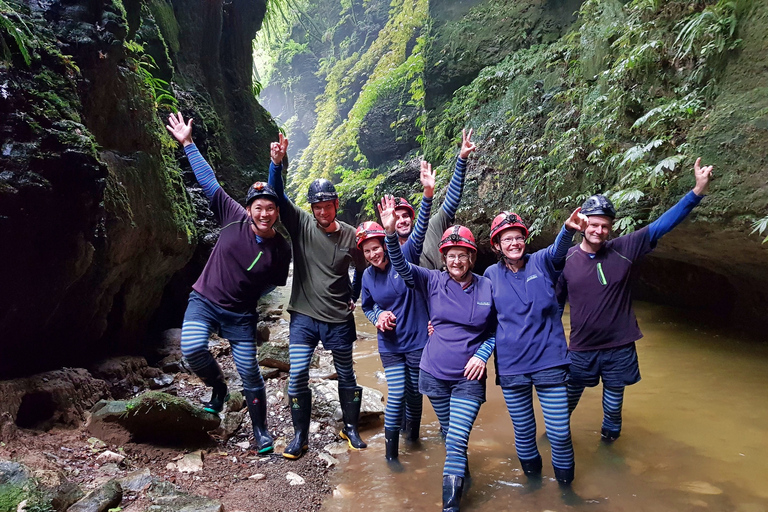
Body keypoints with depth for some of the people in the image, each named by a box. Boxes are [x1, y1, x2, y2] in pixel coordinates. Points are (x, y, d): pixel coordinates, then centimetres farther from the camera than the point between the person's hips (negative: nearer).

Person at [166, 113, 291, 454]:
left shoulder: (281, 249, -11)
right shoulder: (235, 219, -10)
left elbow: (273, 284, 6)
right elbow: (209, 182, -7)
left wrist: (247, 295, 2)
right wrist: (188, 143, -6)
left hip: (240, 316, 0)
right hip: (204, 301, 1)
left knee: (250, 375, 2)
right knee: (192, 349, -24)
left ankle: (260, 430, 25)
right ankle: (218, 388, 9)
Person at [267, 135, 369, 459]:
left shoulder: (350, 236, -3)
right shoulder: (301, 225, -5)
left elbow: (362, 270, 14)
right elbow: (278, 195, -17)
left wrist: (354, 299, 10)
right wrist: (276, 163, -31)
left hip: (339, 319, 1)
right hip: (304, 316, -1)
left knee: (347, 376, 13)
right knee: (296, 377, -4)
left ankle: (350, 428, 35)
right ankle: (300, 436, 16)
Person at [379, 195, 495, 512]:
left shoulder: (487, 288, -5)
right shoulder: (434, 282, -4)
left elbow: (496, 330, 5)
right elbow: (402, 267, -17)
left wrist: (482, 355, -12)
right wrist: (390, 233, -32)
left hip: (469, 378, -2)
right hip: (434, 373, 2)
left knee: (457, 440, -8)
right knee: (449, 434, 18)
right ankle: (461, 472, 44)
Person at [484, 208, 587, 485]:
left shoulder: (540, 262, -2)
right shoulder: (491, 274, 3)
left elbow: (557, 251, -25)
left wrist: (568, 229, -46)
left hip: (549, 361, -1)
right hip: (511, 366, 2)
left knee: (560, 432, 2)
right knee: (523, 432, 13)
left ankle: (565, 484, 27)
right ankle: (533, 479, 38)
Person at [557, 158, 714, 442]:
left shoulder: (623, 250, -7)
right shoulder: (567, 259, -8)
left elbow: (661, 225, -11)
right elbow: (556, 302, 2)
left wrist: (697, 191, -20)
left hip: (619, 349, 1)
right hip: (581, 350, 0)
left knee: (613, 407, 16)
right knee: (565, 404, 15)